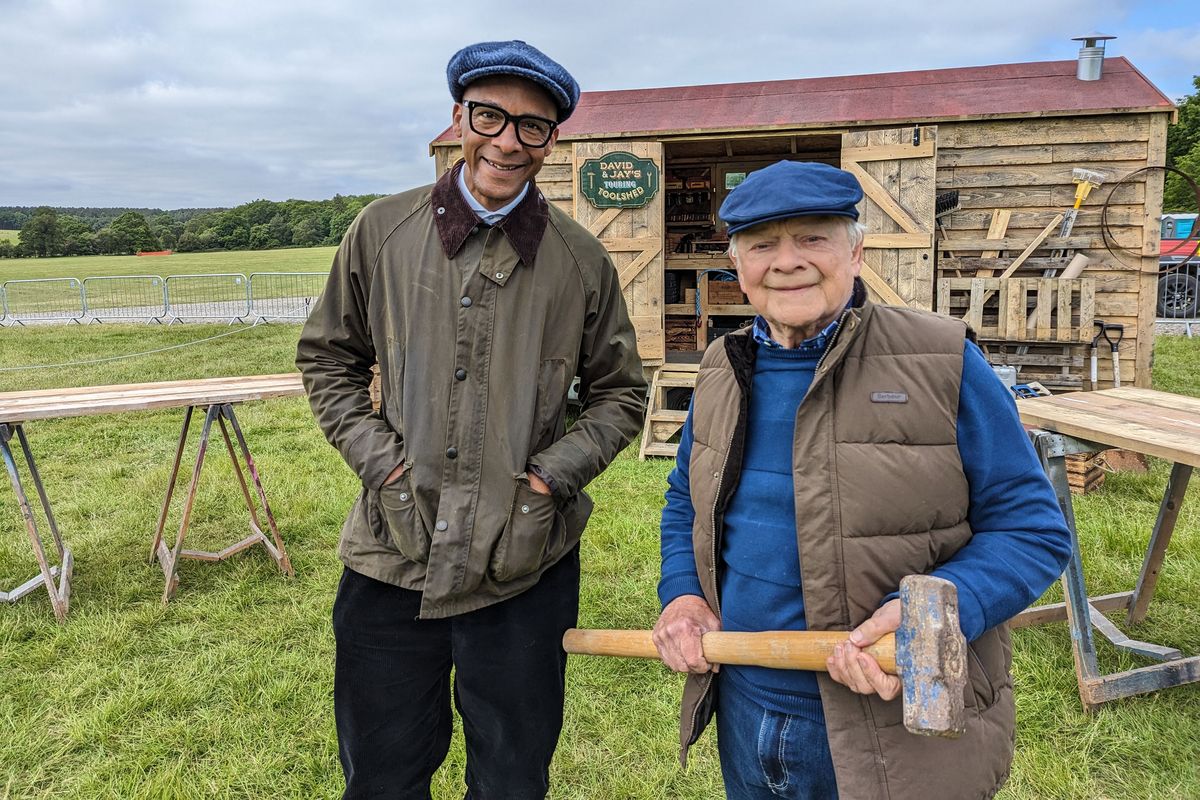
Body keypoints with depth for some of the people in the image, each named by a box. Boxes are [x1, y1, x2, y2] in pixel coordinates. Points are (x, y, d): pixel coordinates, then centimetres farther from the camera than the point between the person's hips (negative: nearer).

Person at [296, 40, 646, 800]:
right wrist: (372, 451, -4)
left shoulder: (582, 260, -2)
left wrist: (557, 470, -7)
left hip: (525, 567, 0)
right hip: (391, 558, 1)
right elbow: (328, 355, 10)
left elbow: (620, 391, 7)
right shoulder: (384, 231, 0)